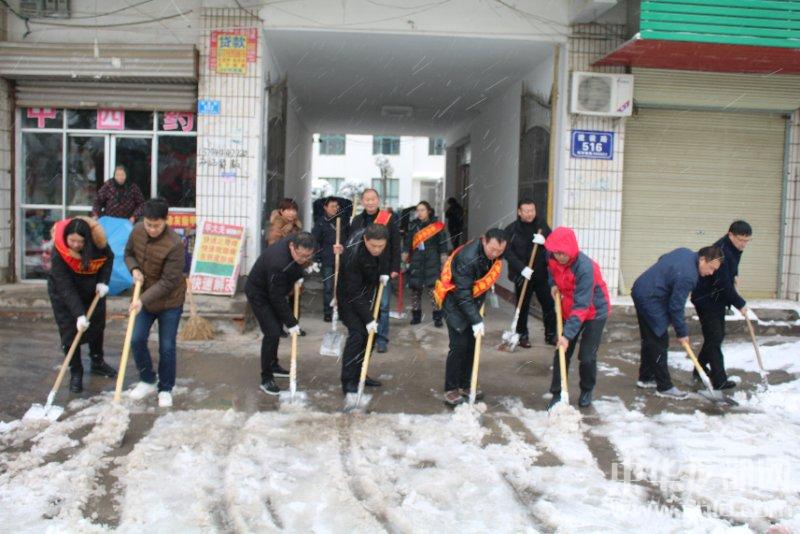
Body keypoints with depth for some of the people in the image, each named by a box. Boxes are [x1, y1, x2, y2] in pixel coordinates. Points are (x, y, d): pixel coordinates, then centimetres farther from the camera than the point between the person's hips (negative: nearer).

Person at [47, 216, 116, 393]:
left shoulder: (97, 240, -26)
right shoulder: (59, 252, -33)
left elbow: (109, 258, -4)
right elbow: (66, 288, -34)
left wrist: (103, 282, -17)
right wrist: (79, 314, -40)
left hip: (92, 289, 4)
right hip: (64, 294, -4)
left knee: (97, 325, 16)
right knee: (70, 331, -6)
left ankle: (97, 363, 36)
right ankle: (76, 372, 10)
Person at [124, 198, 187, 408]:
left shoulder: (174, 244, -29)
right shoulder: (137, 230, -9)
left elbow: (168, 282, -26)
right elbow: (129, 253, 10)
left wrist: (143, 300, -31)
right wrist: (134, 269, -11)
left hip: (169, 302, -5)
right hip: (143, 298, 5)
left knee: (166, 348, 1)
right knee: (137, 340, 3)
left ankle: (166, 389, 20)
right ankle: (147, 381, 25)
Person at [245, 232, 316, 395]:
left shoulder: (296, 242, -17)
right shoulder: (278, 263, -41)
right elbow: (277, 298, -31)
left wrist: (299, 276, -3)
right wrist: (291, 323, -25)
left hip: (273, 290, 9)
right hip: (259, 294, -9)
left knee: (277, 329, 18)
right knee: (272, 333, -14)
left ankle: (273, 365, 37)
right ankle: (266, 379, -3)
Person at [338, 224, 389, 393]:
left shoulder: (379, 250, -11)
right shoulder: (353, 256, -32)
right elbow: (354, 293, -29)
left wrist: (382, 275, -3)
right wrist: (368, 318, -29)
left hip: (367, 297, 7)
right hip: (349, 299, -7)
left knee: (370, 335, 5)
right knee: (357, 334, -17)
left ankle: (358, 374, 18)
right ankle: (348, 381, -11)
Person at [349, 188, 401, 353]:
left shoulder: (389, 219, -3)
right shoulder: (357, 220, 7)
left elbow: (396, 246, -3)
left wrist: (395, 268, -7)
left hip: (383, 270, -3)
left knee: (382, 306, 2)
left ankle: (381, 339, 10)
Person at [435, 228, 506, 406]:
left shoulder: (495, 255, -9)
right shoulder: (467, 258, -33)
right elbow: (462, 295, -31)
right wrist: (476, 320, -31)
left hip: (472, 300, 7)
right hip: (454, 300, -7)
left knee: (471, 344, 8)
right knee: (459, 345, -12)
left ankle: (464, 386, 20)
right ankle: (450, 390, -2)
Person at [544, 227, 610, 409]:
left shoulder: (585, 267, -34)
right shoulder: (552, 258, -14)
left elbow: (581, 306, -35)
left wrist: (567, 335, -38)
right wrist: (554, 284, -6)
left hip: (594, 312, -5)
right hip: (569, 310, 6)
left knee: (586, 356, -3)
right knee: (561, 353, 0)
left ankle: (587, 391, 23)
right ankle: (557, 394, 9)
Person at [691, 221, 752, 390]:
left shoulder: (734, 247, 2)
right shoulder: (721, 251, -27)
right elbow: (723, 285, -26)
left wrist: (734, 274, 8)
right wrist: (740, 304, -17)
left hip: (718, 299, 10)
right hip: (706, 299, -10)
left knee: (717, 336, 14)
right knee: (714, 338, -10)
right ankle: (719, 380, -8)